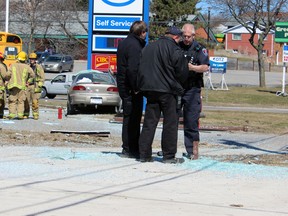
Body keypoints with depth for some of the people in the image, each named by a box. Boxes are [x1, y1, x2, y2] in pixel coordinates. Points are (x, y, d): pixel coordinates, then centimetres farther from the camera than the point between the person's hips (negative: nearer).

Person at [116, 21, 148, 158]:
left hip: (124, 86, 10)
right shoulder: (135, 45, -17)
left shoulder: (124, 43, 15)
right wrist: (135, 88, -19)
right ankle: (129, 149, -1)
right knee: (132, 117, -4)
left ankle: (132, 148, 22)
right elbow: (133, 69, -26)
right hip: (131, 89, -10)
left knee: (130, 117, 15)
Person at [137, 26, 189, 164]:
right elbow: (182, 72, -7)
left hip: (150, 90, 6)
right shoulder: (174, 49, -9)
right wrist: (178, 86, 12)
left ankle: (144, 154, 7)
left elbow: (141, 69, 12)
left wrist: (143, 87, 16)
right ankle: (169, 156, 3)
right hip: (168, 90, -6)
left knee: (149, 122, 8)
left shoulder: (148, 48, 11)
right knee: (170, 123, 2)